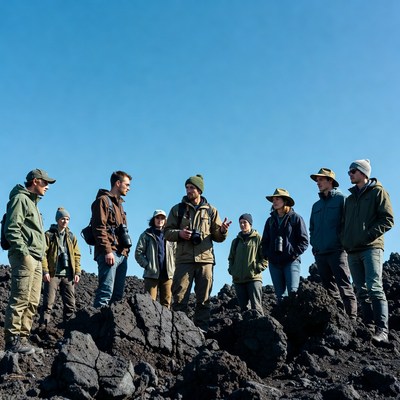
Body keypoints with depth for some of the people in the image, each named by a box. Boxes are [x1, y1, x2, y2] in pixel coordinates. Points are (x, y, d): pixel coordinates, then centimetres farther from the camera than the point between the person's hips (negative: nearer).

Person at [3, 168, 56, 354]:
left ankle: (23, 338, 8)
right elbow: (12, 228, -14)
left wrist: (39, 255, 17)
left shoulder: (33, 202, 26)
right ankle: (12, 339, -11)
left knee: (32, 302, 6)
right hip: (24, 257, -10)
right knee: (20, 299, -12)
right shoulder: (20, 198, -3)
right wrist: (23, 251, -19)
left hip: (36, 259, 10)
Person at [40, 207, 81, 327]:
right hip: (53, 274, -4)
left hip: (68, 275, 4)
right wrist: (45, 271, -14)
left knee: (70, 304, 4)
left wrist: (77, 272, 4)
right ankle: (43, 326, -3)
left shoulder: (71, 237, 15)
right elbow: (43, 253, -5)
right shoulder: (49, 235, 2)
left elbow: (77, 256, 14)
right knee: (48, 302, -6)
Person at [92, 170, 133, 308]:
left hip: (122, 254, 9)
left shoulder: (118, 203, 26)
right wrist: (108, 251, -20)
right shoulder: (103, 200, -3)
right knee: (106, 291, -15)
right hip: (109, 254, -9)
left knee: (118, 294, 7)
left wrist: (126, 251, 17)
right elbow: (99, 228, -13)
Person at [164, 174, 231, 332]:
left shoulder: (210, 211, 14)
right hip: (184, 259, -1)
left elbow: (217, 237, 12)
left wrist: (222, 231, -11)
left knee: (204, 298, 2)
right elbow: (167, 232, 10)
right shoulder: (178, 209, 13)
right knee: (180, 296, -4)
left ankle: (202, 329, 7)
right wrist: (179, 233, -10)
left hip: (205, 258, 1)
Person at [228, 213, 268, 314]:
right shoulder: (236, 241, 20)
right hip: (238, 279, 5)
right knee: (243, 307, 6)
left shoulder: (258, 238, 4)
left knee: (256, 307, -12)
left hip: (254, 278, -5)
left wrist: (258, 268, -12)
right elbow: (231, 258, 26)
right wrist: (231, 269, 9)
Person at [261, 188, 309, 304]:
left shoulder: (295, 218, 2)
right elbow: (264, 241, 20)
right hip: (274, 263, 5)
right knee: (280, 295, 4)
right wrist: (267, 255, 4)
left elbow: (304, 240, -2)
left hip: (291, 261, -5)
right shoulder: (270, 220, 16)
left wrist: (294, 254, -11)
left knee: (293, 292, -15)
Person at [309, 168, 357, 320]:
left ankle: (351, 319, -15)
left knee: (344, 286, -13)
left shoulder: (341, 199, 3)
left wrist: (343, 241, -11)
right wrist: (314, 243, 12)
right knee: (329, 289, 7)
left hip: (337, 251, -7)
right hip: (320, 253, 7)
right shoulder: (316, 206, 22)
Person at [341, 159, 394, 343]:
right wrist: (345, 240, 11)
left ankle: (382, 330, -19)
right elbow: (344, 223, 28)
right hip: (353, 251, 7)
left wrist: (369, 235, -14)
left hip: (371, 248, -7)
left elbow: (388, 219, -6)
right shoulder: (350, 198, 23)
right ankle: (369, 326, 7)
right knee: (361, 291, 4)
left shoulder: (377, 192, 4)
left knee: (374, 288, -16)